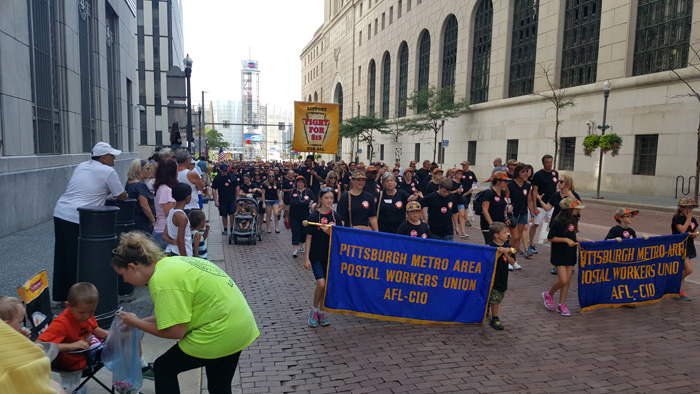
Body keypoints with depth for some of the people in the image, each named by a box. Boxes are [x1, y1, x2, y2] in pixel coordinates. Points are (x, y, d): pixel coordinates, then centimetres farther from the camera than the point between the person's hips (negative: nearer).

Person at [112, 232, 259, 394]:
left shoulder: (162, 280, -20)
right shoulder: (171, 262, 6)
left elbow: (175, 332, -16)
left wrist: (136, 323, -3)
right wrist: (139, 322, 14)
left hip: (220, 334, -9)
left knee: (163, 368, 11)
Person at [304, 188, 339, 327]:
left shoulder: (336, 216, 2)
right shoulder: (314, 216, -7)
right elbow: (309, 238, -4)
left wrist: (329, 232, -15)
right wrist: (306, 258, -7)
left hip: (331, 255, 3)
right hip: (316, 256, -3)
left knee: (327, 285, 7)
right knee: (321, 284, -13)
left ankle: (321, 311, 24)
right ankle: (314, 310, 10)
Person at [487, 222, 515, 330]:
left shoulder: (507, 246, 4)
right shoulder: (490, 246, -12)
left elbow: (512, 262, 2)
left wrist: (506, 254, -15)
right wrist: (500, 252, -22)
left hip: (503, 278, 6)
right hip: (492, 278, -6)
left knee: (498, 300, 13)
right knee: (495, 299, -4)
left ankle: (494, 319, 24)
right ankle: (495, 319, 8)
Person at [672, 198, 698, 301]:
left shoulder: (693, 220, 12)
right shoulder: (677, 218, -11)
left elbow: (695, 232, 21)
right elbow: (682, 230, -23)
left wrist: (695, 234, -3)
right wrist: (688, 218, -16)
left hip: (689, 247, 8)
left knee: (682, 271, 11)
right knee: (689, 269, -15)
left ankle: (681, 292, 17)